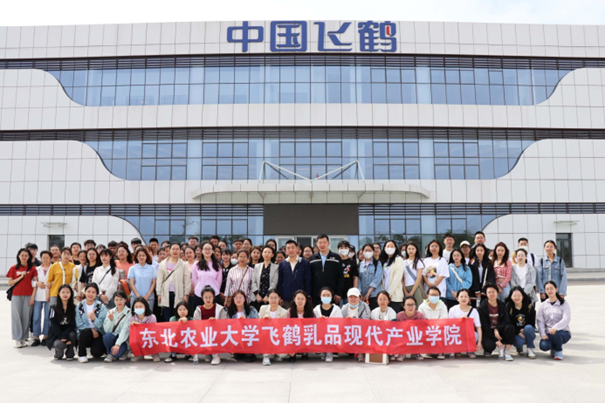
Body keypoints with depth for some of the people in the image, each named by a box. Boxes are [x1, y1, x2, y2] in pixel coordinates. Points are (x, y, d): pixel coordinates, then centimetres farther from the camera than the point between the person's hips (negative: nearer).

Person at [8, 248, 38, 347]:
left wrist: (33, 296, -5)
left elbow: (35, 283, 2)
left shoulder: (32, 268, 4)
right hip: (16, 296, 0)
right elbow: (9, 283, 3)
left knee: (26, 317, 1)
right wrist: (20, 277, -10)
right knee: (16, 316, -1)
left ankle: (23, 339, 9)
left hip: (28, 296, 0)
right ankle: (17, 339, 3)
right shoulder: (14, 268, 5)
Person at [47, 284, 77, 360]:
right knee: (60, 344, -33)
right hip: (56, 335, -2)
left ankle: (69, 354, -4)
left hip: (68, 332, 2)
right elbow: (54, 325, -10)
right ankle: (59, 352, 7)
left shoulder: (73, 308, 0)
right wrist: (62, 338, -23)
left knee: (72, 334, -33)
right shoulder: (54, 308, -4)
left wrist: (65, 336, -25)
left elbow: (72, 325, -7)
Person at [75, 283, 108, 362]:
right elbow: (79, 324, -2)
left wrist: (94, 318, -32)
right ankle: (81, 354, -11)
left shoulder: (101, 306, -2)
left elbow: (101, 324, -11)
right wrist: (91, 329, -17)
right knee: (85, 331, -35)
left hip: (98, 334, -1)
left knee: (96, 353, -26)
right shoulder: (80, 306, 3)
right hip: (85, 335, 1)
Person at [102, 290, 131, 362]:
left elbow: (125, 330, -17)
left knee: (116, 353, -34)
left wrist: (117, 344, -27)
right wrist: (110, 320, -18)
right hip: (113, 337, 4)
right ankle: (110, 354, -4)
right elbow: (107, 330, 0)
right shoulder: (110, 312, 7)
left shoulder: (129, 313, -7)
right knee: (107, 336, -32)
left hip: (124, 340, -4)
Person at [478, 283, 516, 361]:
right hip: (488, 332, -3)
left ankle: (507, 352, -20)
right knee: (489, 345, -34)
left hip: (499, 331, 3)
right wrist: (495, 340, -18)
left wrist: (496, 329, -22)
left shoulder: (502, 305, 4)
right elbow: (484, 325, -12)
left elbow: (506, 320, -3)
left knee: (510, 327, -29)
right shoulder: (482, 307, -7)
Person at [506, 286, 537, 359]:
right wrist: (519, 333, -18)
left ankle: (530, 350, -14)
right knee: (520, 342, -34)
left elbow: (532, 323, -2)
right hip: (515, 333, -1)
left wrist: (524, 330, -19)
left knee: (528, 328, -33)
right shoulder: (508, 308, -6)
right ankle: (520, 348, 6)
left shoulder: (529, 306, -3)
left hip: (528, 333, 2)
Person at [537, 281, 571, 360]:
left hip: (563, 333, -1)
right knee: (543, 346, -30)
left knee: (555, 333, -38)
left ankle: (559, 351, -5)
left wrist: (555, 327, -31)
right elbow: (540, 321, 2)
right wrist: (543, 334, -16)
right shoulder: (543, 305, 10)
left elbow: (566, 319, -14)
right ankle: (553, 348, 8)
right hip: (548, 333, 2)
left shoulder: (564, 304, 2)